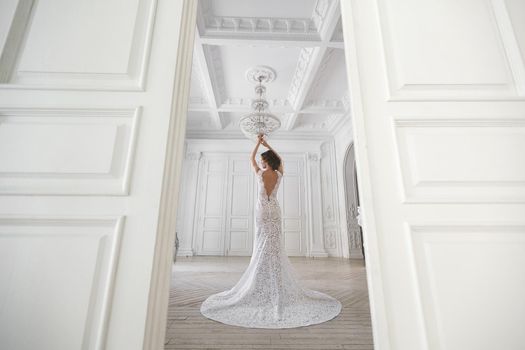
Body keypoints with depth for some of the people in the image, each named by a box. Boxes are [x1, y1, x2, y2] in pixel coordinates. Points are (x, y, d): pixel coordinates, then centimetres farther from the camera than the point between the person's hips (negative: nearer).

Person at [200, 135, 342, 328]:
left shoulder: (260, 174, -5)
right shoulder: (279, 174, 3)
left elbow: (251, 159, 13)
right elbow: (280, 159, 23)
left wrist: (258, 143, 23)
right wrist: (267, 145, 27)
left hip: (262, 211, -3)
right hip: (274, 210, 3)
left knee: (263, 247, 0)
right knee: (275, 247, 5)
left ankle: (263, 289, 6)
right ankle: (279, 287, 10)